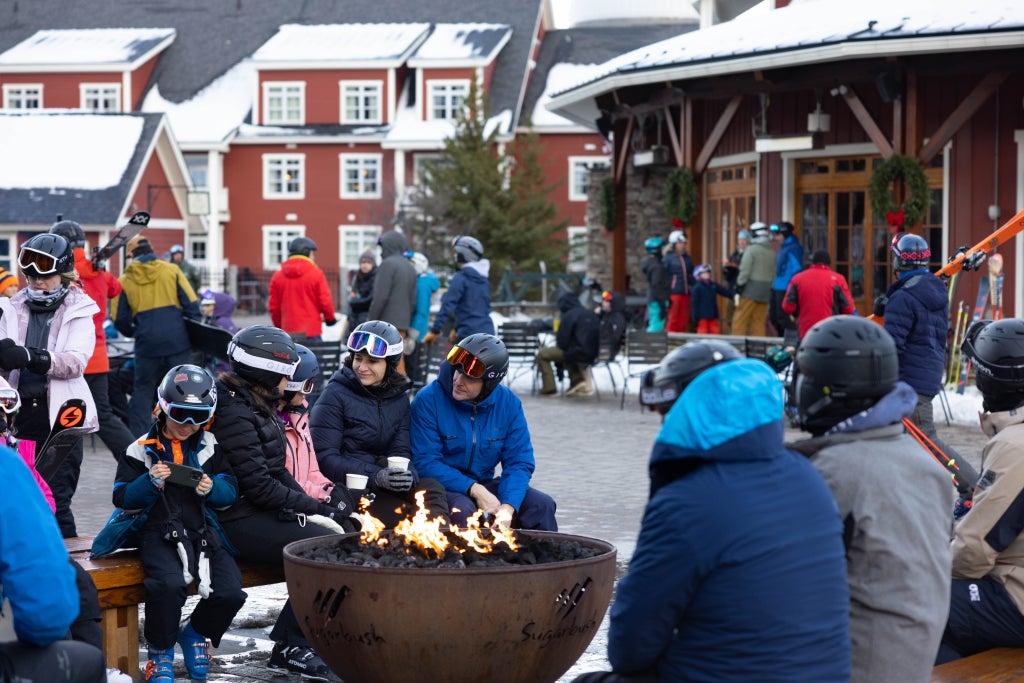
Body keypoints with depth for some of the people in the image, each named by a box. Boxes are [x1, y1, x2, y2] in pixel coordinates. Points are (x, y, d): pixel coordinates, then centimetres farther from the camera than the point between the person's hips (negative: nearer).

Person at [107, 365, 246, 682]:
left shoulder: (211, 447, 10)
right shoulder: (142, 449, 3)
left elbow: (230, 491, 8)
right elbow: (121, 498, 0)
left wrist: (212, 488, -14)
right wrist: (150, 482, -17)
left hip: (204, 530, 3)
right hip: (159, 532, -3)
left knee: (230, 592, -19)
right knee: (169, 584, -34)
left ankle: (196, 634, 16)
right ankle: (160, 651, -5)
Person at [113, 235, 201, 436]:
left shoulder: (125, 280, 6)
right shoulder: (171, 270, 4)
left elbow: (120, 320, 8)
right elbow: (191, 304, 1)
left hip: (147, 344, 0)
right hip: (177, 340, 0)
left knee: (143, 390, 11)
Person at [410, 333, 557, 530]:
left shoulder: (508, 403, -3)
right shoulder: (428, 400, -15)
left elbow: (519, 462, -3)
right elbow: (425, 462, -17)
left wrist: (507, 508, -22)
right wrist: (475, 491, -24)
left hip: (484, 485, 4)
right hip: (442, 487, -4)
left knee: (542, 504, -15)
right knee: (462, 509, -35)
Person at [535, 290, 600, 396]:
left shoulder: (568, 316, -11)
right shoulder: (592, 315, 11)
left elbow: (562, 343, -11)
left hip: (577, 353, -8)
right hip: (592, 355, 8)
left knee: (542, 355, 6)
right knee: (566, 353, 37)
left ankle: (549, 389, 3)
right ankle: (578, 380, 24)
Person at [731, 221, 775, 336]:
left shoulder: (751, 250, -8)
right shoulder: (772, 253, 10)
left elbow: (745, 270, -13)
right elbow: (774, 274, 9)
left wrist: (739, 285, -8)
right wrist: (770, 289, 14)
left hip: (751, 289, -6)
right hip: (766, 291, 6)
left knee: (740, 319, -4)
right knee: (759, 321, 9)